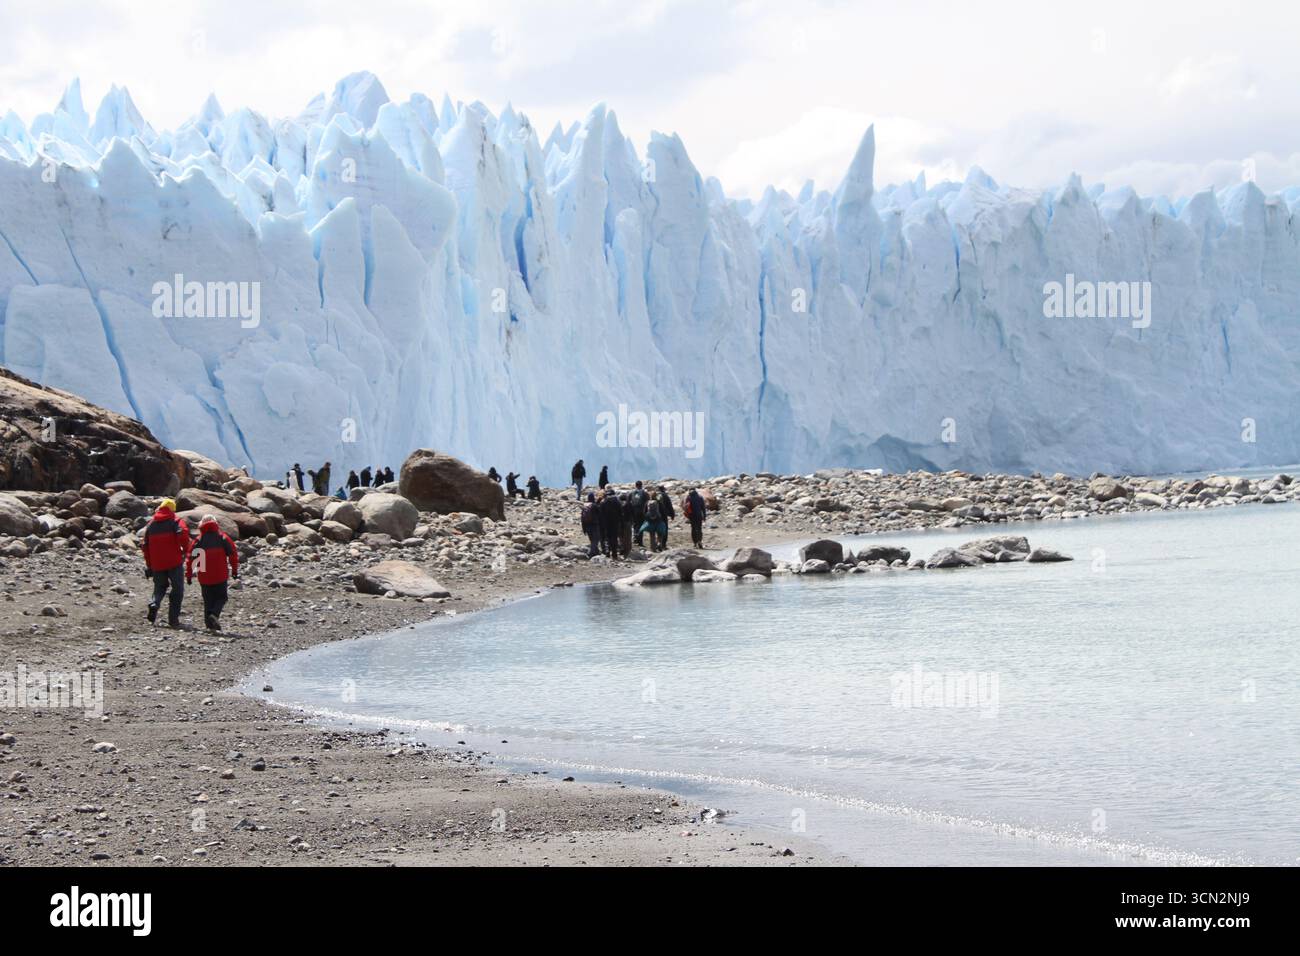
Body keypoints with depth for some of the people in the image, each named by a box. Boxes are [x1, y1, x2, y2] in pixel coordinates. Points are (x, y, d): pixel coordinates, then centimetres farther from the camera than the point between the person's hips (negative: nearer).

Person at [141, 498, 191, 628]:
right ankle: (173, 619, 0)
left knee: (159, 588, 19)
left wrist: (149, 565, 20)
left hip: (157, 564, 4)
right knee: (177, 589, 7)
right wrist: (186, 551, -6)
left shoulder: (151, 524, 12)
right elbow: (183, 534, -22)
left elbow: (145, 545, 13)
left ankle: (153, 605, -12)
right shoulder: (176, 521, -2)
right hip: (174, 562, -4)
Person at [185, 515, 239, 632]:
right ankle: (214, 614, -18)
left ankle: (210, 624, 5)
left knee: (208, 600, 11)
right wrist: (235, 570, 4)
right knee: (221, 597, 9)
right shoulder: (222, 537, 0)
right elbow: (233, 553, -4)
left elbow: (190, 558, 2)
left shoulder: (199, 540, 3)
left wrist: (188, 575, 9)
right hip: (220, 576, -1)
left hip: (204, 577, 2)